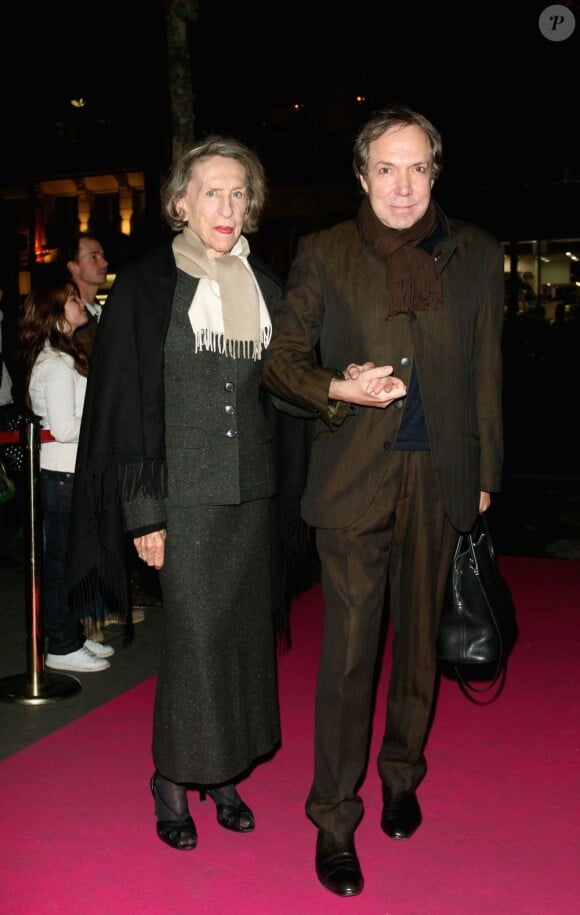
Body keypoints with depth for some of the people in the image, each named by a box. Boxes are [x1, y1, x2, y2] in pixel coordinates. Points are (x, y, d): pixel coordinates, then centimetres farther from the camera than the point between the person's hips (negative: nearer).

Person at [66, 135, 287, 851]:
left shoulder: (265, 286, 10)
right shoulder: (145, 285, -2)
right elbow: (126, 403, -5)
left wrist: (290, 489, 7)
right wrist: (143, 511, -10)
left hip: (253, 489, 4)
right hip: (185, 493, -4)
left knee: (244, 628, 8)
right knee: (193, 634, -2)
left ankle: (225, 770, 25)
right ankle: (173, 781, 18)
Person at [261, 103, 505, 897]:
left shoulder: (477, 256, 4)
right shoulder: (323, 255, -1)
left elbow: (487, 375, 9)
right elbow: (281, 361, 2)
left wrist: (485, 474, 8)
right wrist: (338, 390, -17)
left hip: (441, 478, 3)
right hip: (355, 479, -2)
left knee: (418, 637, 16)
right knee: (349, 648, 0)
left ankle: (402, 774, 38)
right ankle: (334, 818, 16)